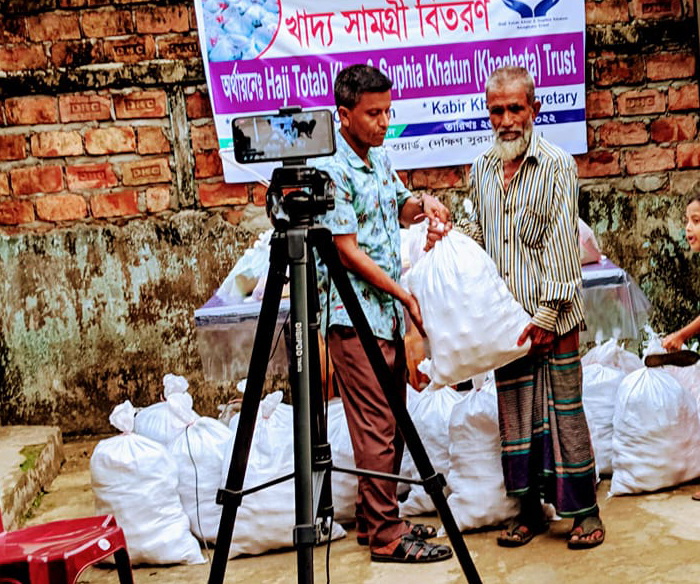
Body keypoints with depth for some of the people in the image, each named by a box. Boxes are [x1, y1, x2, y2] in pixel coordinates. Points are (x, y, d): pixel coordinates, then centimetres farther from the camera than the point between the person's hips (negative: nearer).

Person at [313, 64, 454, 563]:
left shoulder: (380, 157, 10)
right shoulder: (331, 170, -16)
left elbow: (399, 209, 26)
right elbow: (348, 251, -17)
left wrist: (421, 203, 2)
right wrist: (405, 294, -13)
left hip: (388, 310, 9)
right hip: (356, 314, -9)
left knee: (392, 423, 13)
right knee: (377, 428, -4)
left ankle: (376, 518, 25)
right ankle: (385, 536, 5)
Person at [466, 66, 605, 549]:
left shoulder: (557, 166, -6)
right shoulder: (480, 171, 10)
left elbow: (561, 243, -12)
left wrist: (547, 312, -16)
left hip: (554, 315, -5)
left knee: (565, 410, 0)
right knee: (515, 413, 9)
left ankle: (585, 510, 12)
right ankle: (531, 510, 20)